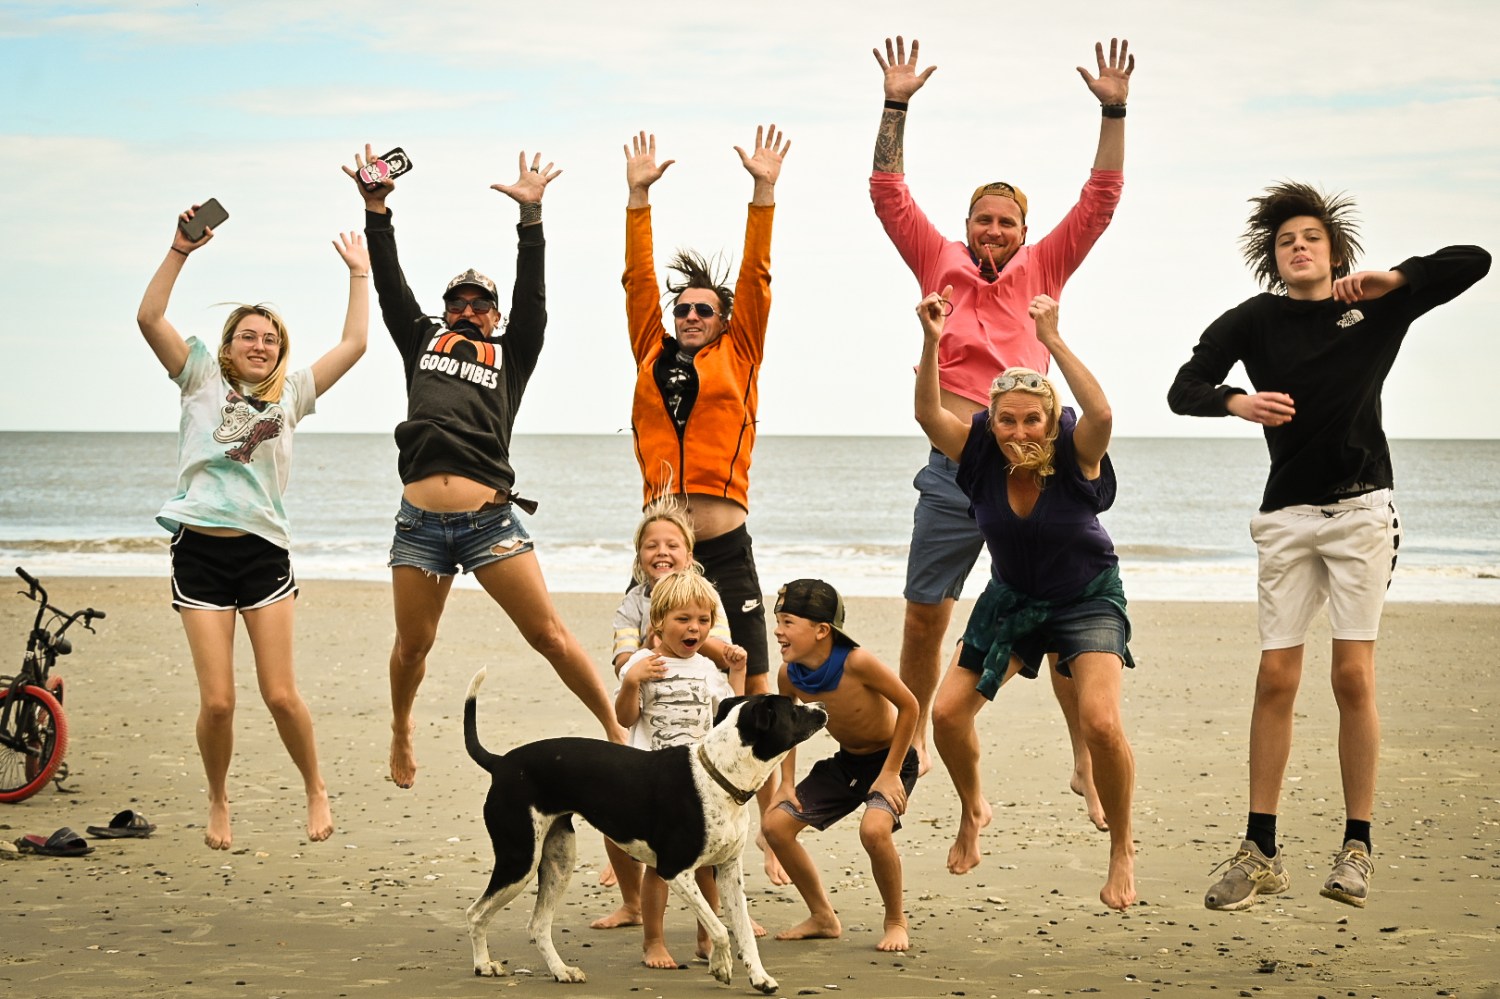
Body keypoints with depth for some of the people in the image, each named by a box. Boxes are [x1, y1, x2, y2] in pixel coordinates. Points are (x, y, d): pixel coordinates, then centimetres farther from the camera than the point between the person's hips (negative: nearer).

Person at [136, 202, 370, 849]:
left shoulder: (291, 393, 13)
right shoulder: (201, 379, 8)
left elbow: (354, 343, 11)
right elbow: (149, 318, -4)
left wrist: (359, 273, 15)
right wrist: (181, 251, -9)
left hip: (264, 553, 1)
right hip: (200, 552, -1)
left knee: (280, 695, -4)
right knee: (217, 702, -6)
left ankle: (316, 789, 19)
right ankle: (218, 803, 18)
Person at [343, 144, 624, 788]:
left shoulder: (510, 353, 16)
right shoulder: (423, 340, 20)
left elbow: (531, 296, 6)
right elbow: (390, 284, 14)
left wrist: (531, 216, -3)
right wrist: (376, 207, 6)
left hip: (490, 519, -2)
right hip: (420, 522, 2)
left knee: (548, 634, -3)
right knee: (412, 646, 10)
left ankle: (615, 729, 5)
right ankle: (401, 731, 35)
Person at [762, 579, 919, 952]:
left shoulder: (856, 662, -31)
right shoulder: (789, 675, -13)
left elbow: (909, 706, -23)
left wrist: (890, 774, -20)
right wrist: (787, 782, -1)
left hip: (891, 759, -7)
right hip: (845, 763, 7)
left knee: (874, 829, -33)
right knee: (776, 824, -3)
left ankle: (896, 921, -6)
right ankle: (822, 916, 15)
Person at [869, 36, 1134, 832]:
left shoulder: (1043, 269, 9)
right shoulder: (938, 263, 9)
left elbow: (1101, 198, 5)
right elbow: (888, 193, 5)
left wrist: (1113, 110, -2)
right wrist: (896, 106, -2)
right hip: (953, 469, 1)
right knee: (923, 618, 8)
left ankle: (1088, 762, 4)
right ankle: (911, 744, 26)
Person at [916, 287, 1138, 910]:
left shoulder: (1075, 453, -24)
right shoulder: (981, 452, -15)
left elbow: (1102, 413, -46)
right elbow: (929, 414, -30)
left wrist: (1053, 341, -48)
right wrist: (931, 343, -44)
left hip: (1087, 599, -4)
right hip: (1011, 600, 4)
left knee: (1101, 722, -23)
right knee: (947, 713, -3)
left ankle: (1122, 853, -1)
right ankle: (972, 812, 29)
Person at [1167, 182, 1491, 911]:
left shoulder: (1377, 309, 5)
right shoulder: (1253, 321, 3)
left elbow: (1473, 261, 1)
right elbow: (1182, 390, -4)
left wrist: (1392, 280, -13)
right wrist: (1236, 402, -25)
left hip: (1360, 508, 0)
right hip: (1287, 516, 1)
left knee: (1353, 674, -4)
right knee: (1276, 676, -3)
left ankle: (1357, 847, 4)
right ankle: (1260, 852, 1)